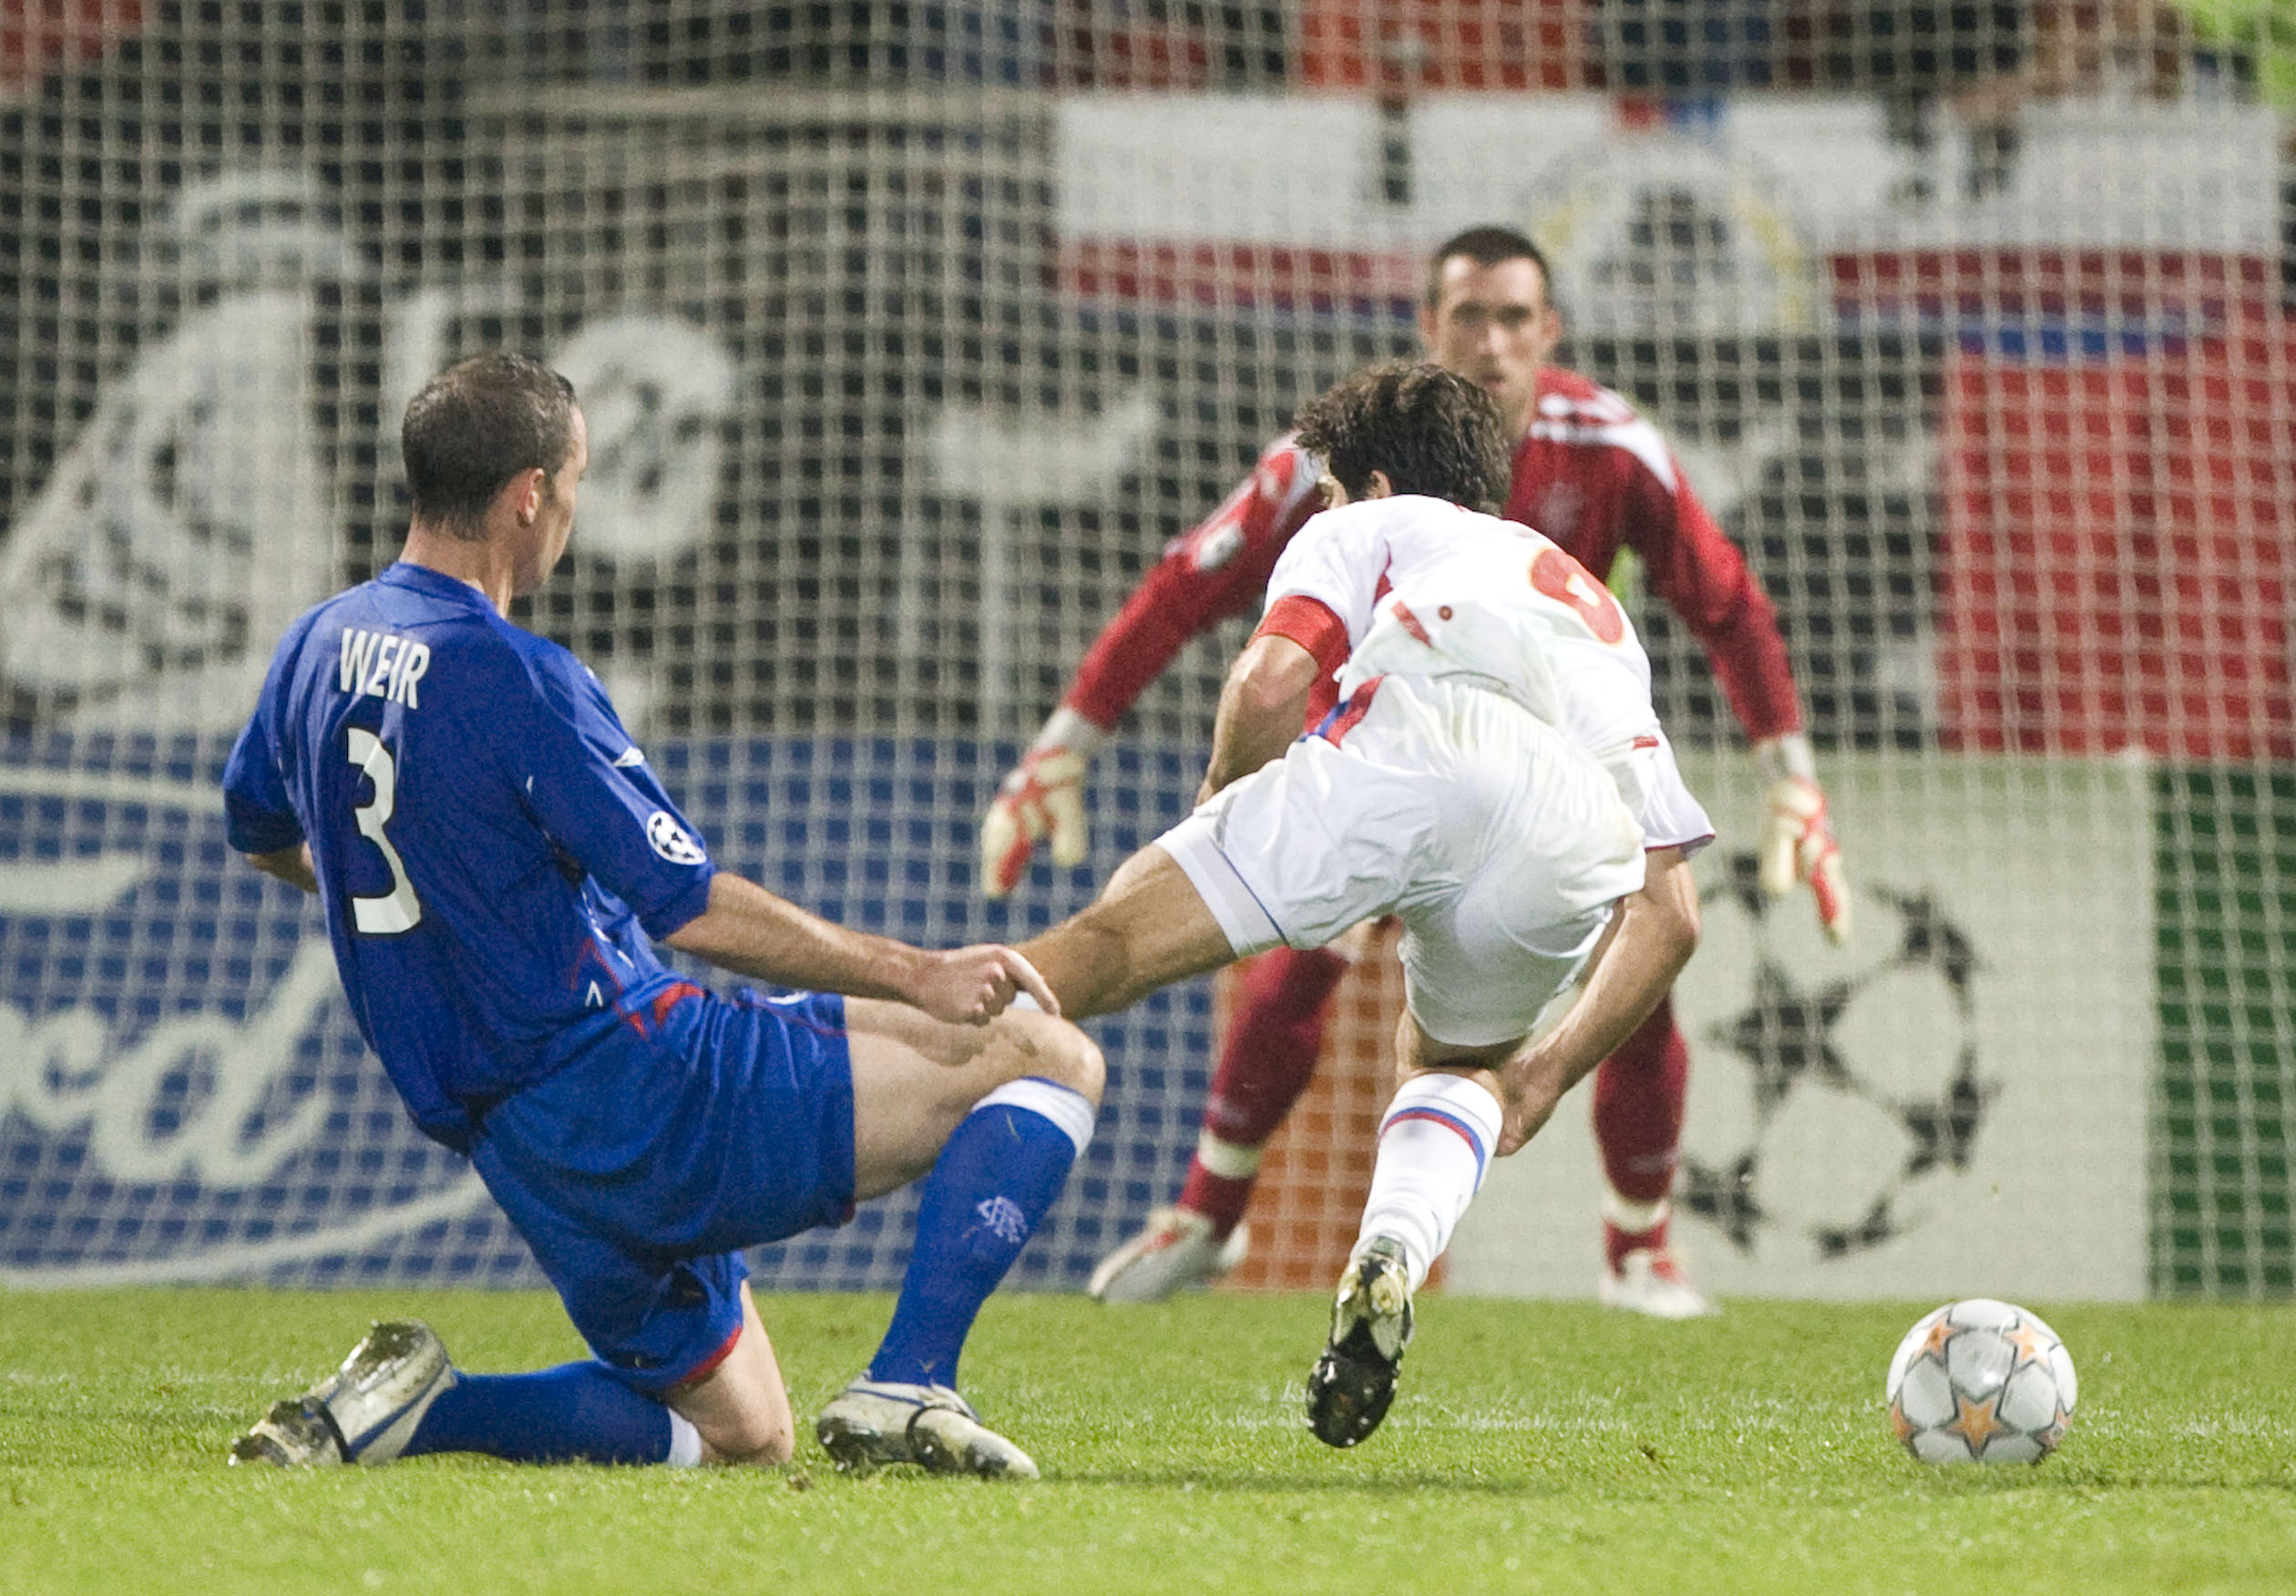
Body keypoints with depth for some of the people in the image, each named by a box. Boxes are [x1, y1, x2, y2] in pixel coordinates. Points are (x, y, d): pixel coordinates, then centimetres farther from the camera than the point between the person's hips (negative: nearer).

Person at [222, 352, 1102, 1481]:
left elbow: (261, 835, 29)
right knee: (1050, 1057, -6)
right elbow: (695, 911, -16)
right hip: (631, 1086, -9)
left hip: (516, 1151, 9)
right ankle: (905, 1391, -16)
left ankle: (417, 1404, 3)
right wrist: (916, 978, -8)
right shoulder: (516, 679, -16)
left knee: (740, 1438, 23)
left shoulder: (318, 649, 9)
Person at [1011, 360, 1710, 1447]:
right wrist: (1543, 1078, 44)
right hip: (1571, 848, 4)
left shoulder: (1365, 530, 33)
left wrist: (1215, 817, 27)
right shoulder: (1602, 615, 45)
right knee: (1453, 1069, 30)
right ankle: (1390, 1261, 0)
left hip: (1414, 738, -4)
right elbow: (1669, 917, 37)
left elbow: (1272, 678, 9)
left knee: (1108, 944, -2)